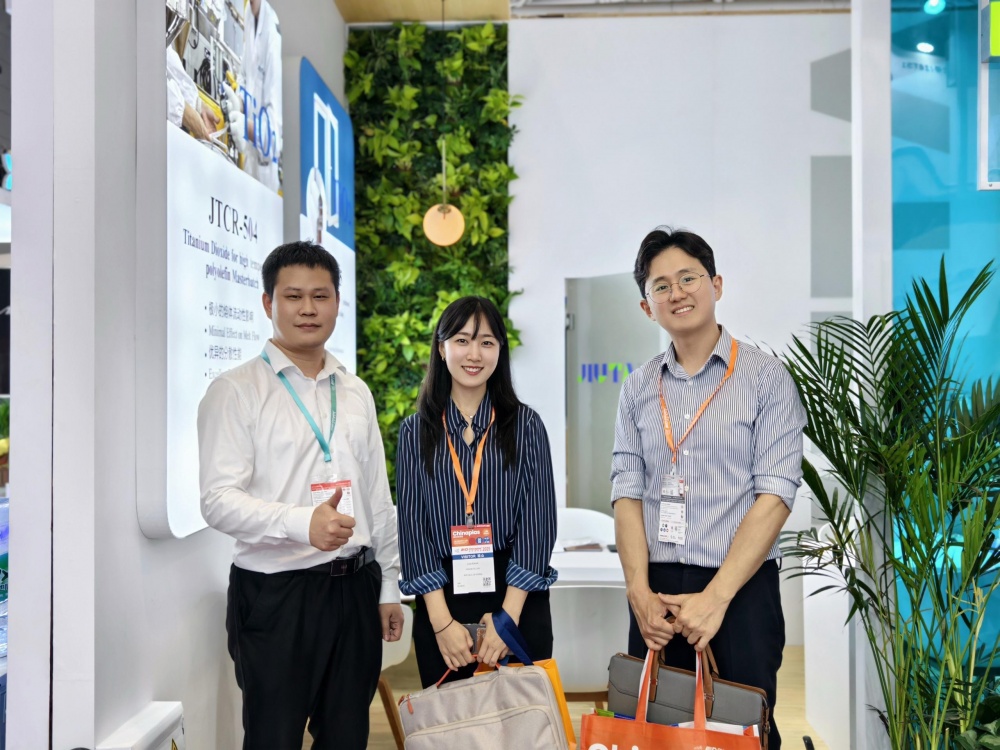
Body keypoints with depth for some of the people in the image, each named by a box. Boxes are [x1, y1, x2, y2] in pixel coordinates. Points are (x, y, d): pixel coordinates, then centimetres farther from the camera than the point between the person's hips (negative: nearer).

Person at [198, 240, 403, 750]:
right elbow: (218, 500, -15)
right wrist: (303, 522, -29)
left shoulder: (356, 393, 12)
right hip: (277, 593, -5)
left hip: (355, 588, 5)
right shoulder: (235, 392, -6)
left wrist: (389, 587, 14)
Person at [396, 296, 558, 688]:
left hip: (517, 600, -1)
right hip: (442, 600, 1)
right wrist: (441, 621, -9)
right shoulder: (417, 431, 4)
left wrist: (508, 616, -11)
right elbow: (412, 525, 0)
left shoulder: (525, 425, 2)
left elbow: (537, 522, -3)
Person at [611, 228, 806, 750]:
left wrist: (715, 597, -15)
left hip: (740, 588, -3)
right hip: (656, 591, 3)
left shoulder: (765, 377, -3)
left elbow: (774, 495, -9)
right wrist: (639, 591, -9)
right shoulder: (638, 389, 9)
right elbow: (627, 493, 4)